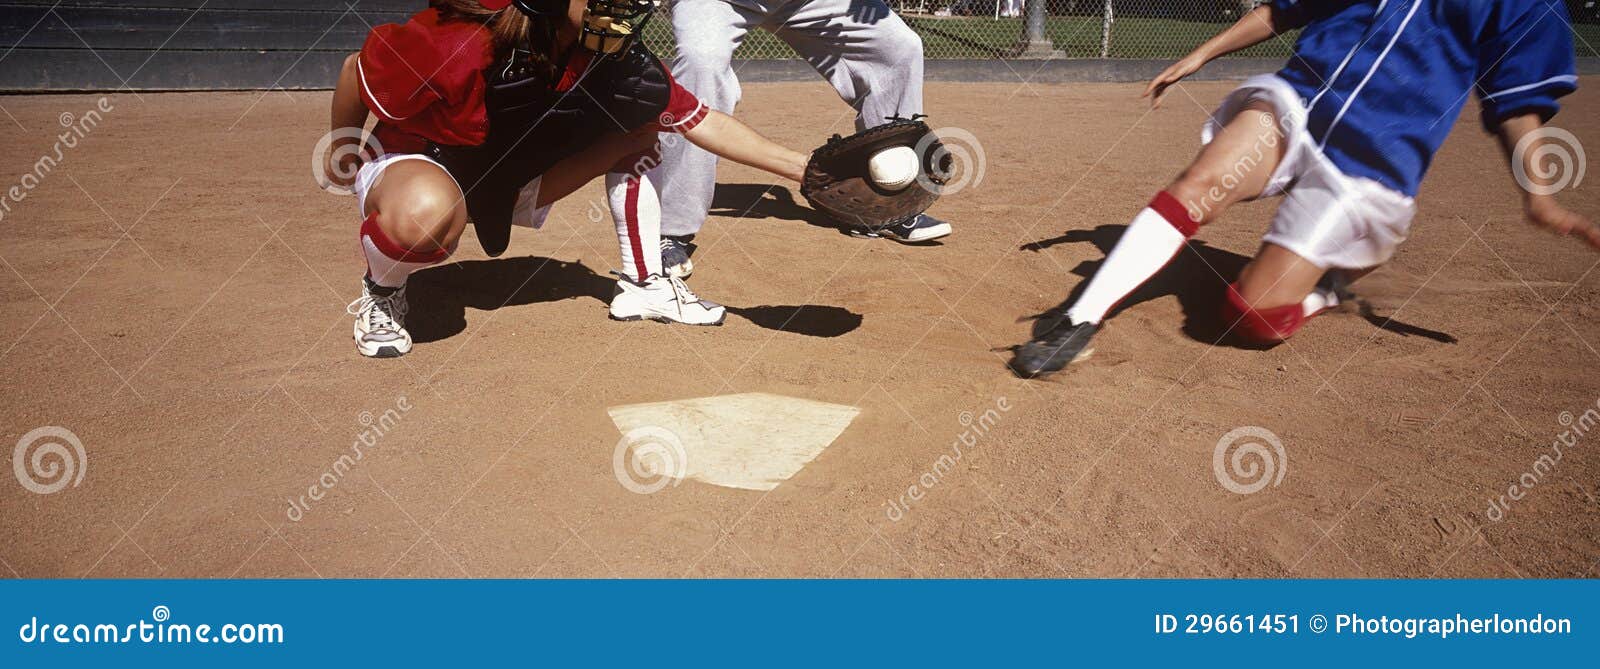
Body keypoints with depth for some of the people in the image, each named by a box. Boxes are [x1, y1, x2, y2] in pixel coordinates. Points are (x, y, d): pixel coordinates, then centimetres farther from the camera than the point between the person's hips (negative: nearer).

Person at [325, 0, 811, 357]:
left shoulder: (614, 56, -20)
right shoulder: (456, 48, -35)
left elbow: (701, 122, -13)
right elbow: (356, 70, -17)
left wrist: (801, 167, -20)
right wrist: (343, 152, -1)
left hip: (516, 183, 5)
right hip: (408, 163, -5)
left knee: (640, 115, -5)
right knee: (427, 211, -43)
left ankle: (643, 284, 6)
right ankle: (381, 295, -6)